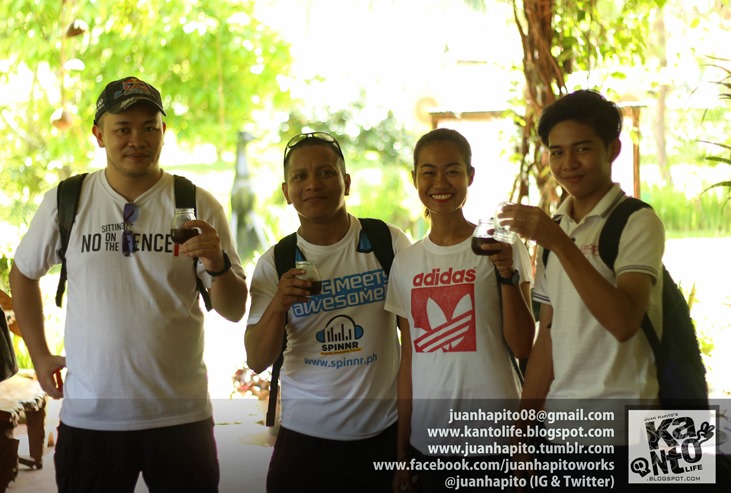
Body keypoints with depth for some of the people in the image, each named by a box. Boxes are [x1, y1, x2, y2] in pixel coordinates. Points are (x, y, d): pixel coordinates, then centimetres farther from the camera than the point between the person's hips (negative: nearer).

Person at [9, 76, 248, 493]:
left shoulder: (198, 206, -1)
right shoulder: (66, 201, 1)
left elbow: (235, 311, -3)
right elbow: (24, 274, 17)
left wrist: (218, 265, -22)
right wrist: (39, 354, 12)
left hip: (181, 415, 0)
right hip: (88, 416, 1)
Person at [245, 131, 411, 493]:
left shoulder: (389, 243, -4)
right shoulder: (275, 263, -1)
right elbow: (257, 362, -3)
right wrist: (278, 305, -21)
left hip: (385, 431, 0)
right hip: (305, 435, 1)